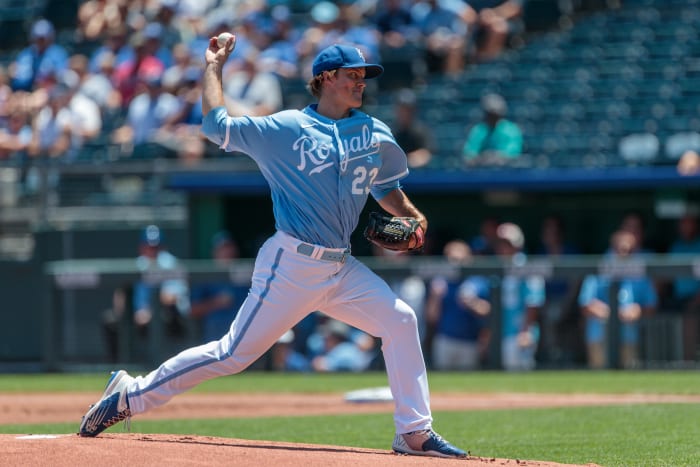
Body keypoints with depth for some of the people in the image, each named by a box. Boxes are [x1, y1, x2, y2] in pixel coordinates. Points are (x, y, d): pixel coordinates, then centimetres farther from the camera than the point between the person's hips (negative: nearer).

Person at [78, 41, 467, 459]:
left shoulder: (376, 134, 10)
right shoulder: (286, 128, -5)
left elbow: (385, 187, 24)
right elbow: (217, 126, -9)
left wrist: (411, 216, 6)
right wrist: (214, 67, -3)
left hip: (342, 268, 6)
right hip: (292, 266, -6)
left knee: (400, 320, -8)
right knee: (235, 353, -5)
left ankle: (415, 433, -1)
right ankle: (132, 394, 7)